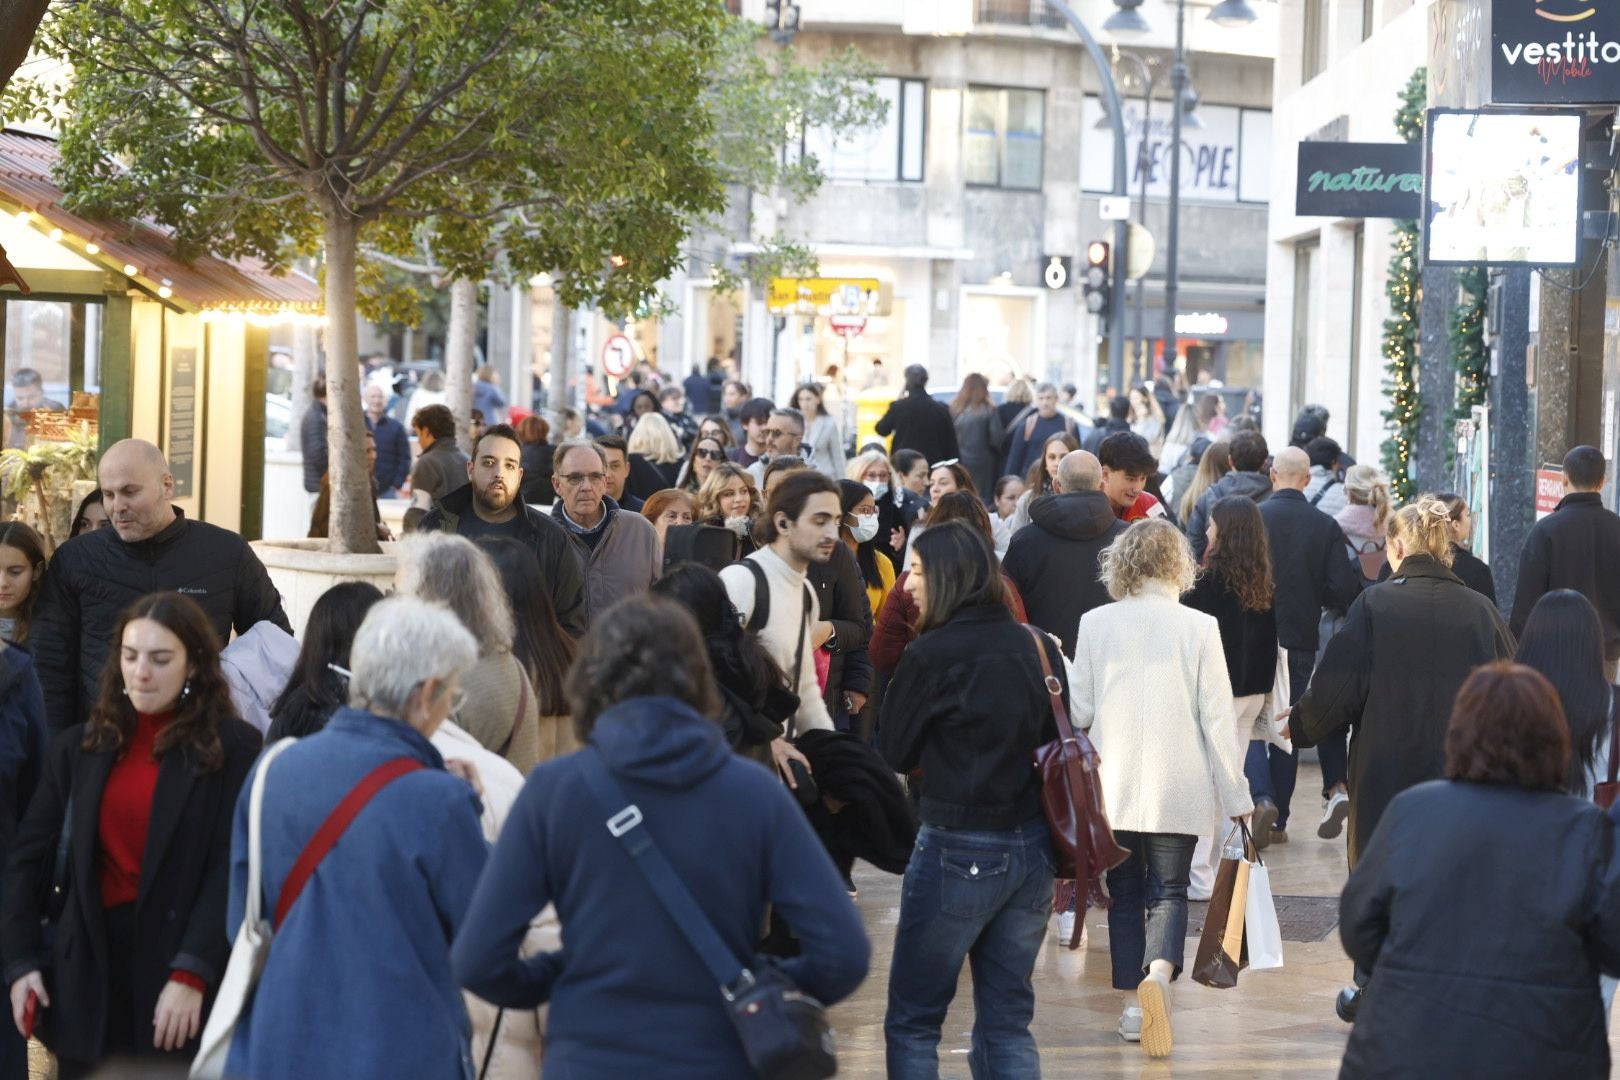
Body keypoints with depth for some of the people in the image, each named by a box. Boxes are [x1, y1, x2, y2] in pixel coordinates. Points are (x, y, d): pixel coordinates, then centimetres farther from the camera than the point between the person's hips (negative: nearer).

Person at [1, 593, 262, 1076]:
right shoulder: (78, 747, 10)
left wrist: (192, 973, -17)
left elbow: (233, 870, -9)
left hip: (179, 966, -4)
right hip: (89, 971, 4)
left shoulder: (233, 748, -2)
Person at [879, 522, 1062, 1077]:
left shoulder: (931, 654, -13)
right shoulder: (1039, 647, 2)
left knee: (912, 1023, 7)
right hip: (1034, 845, 6)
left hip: (960, 852, -6)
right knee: (1008, 1022, 12)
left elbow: (893, 753, -2)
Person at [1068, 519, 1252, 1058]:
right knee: (1168, 890, 7)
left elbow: (1079, 712, 0)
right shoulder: (1199, 628, -6)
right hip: (1178, 789, -1)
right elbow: (1217, 720, -4)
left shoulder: (1095, 624, -3)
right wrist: (1237, 797, 3)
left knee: (1125, 893, 14)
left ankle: (1136, 1002, 12)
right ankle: (1160, 969, -21)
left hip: (1113, 786, 1)